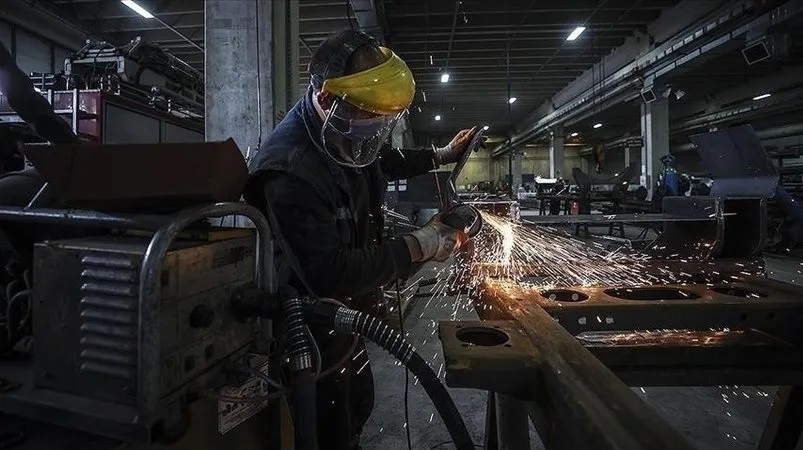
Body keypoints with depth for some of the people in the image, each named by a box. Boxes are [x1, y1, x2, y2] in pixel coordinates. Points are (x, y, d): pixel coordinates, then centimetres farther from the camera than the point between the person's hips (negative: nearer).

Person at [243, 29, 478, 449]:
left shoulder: (341, 137, -2)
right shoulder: (291, 170, -32)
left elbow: (383, 161, 22)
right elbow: (330, 273, -34)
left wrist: (439, 157, 18)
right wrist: (417, 246, -27)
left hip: (342, 315, 9)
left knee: (358, 407, 24)